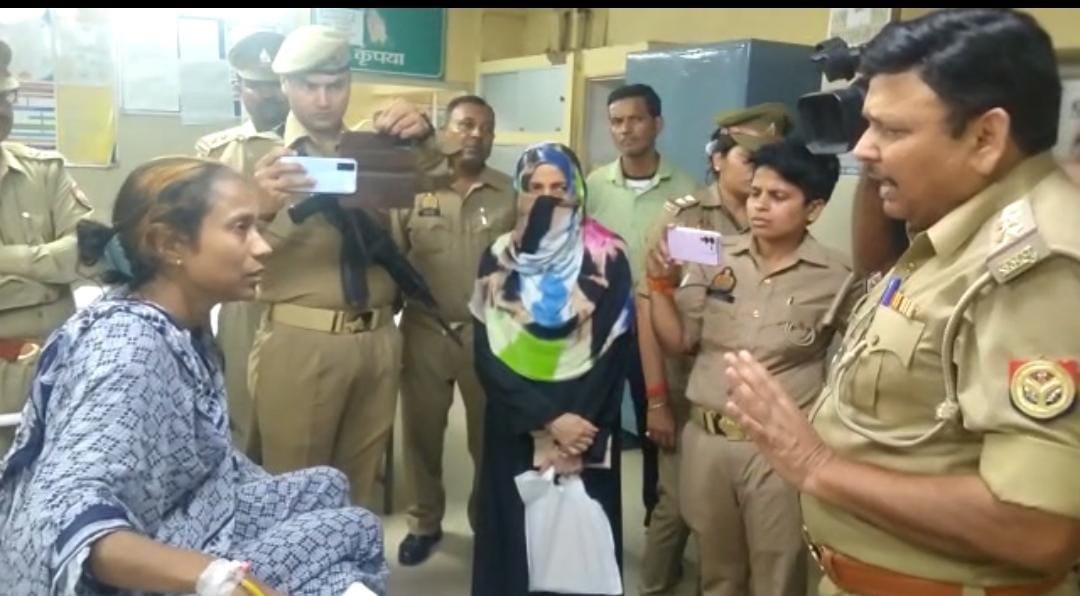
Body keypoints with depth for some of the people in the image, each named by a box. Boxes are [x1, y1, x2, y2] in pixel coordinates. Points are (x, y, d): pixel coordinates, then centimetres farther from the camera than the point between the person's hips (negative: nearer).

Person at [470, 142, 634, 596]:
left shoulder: (606, 257, -2)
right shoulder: (499, 258, 1)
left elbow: (617, 350, -5)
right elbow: (487, 354, -4)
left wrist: (583, 424, -13)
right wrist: (548, 418, -11)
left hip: (587, 423, -1)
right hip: (516, 424, 1)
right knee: (516, 530, 6)